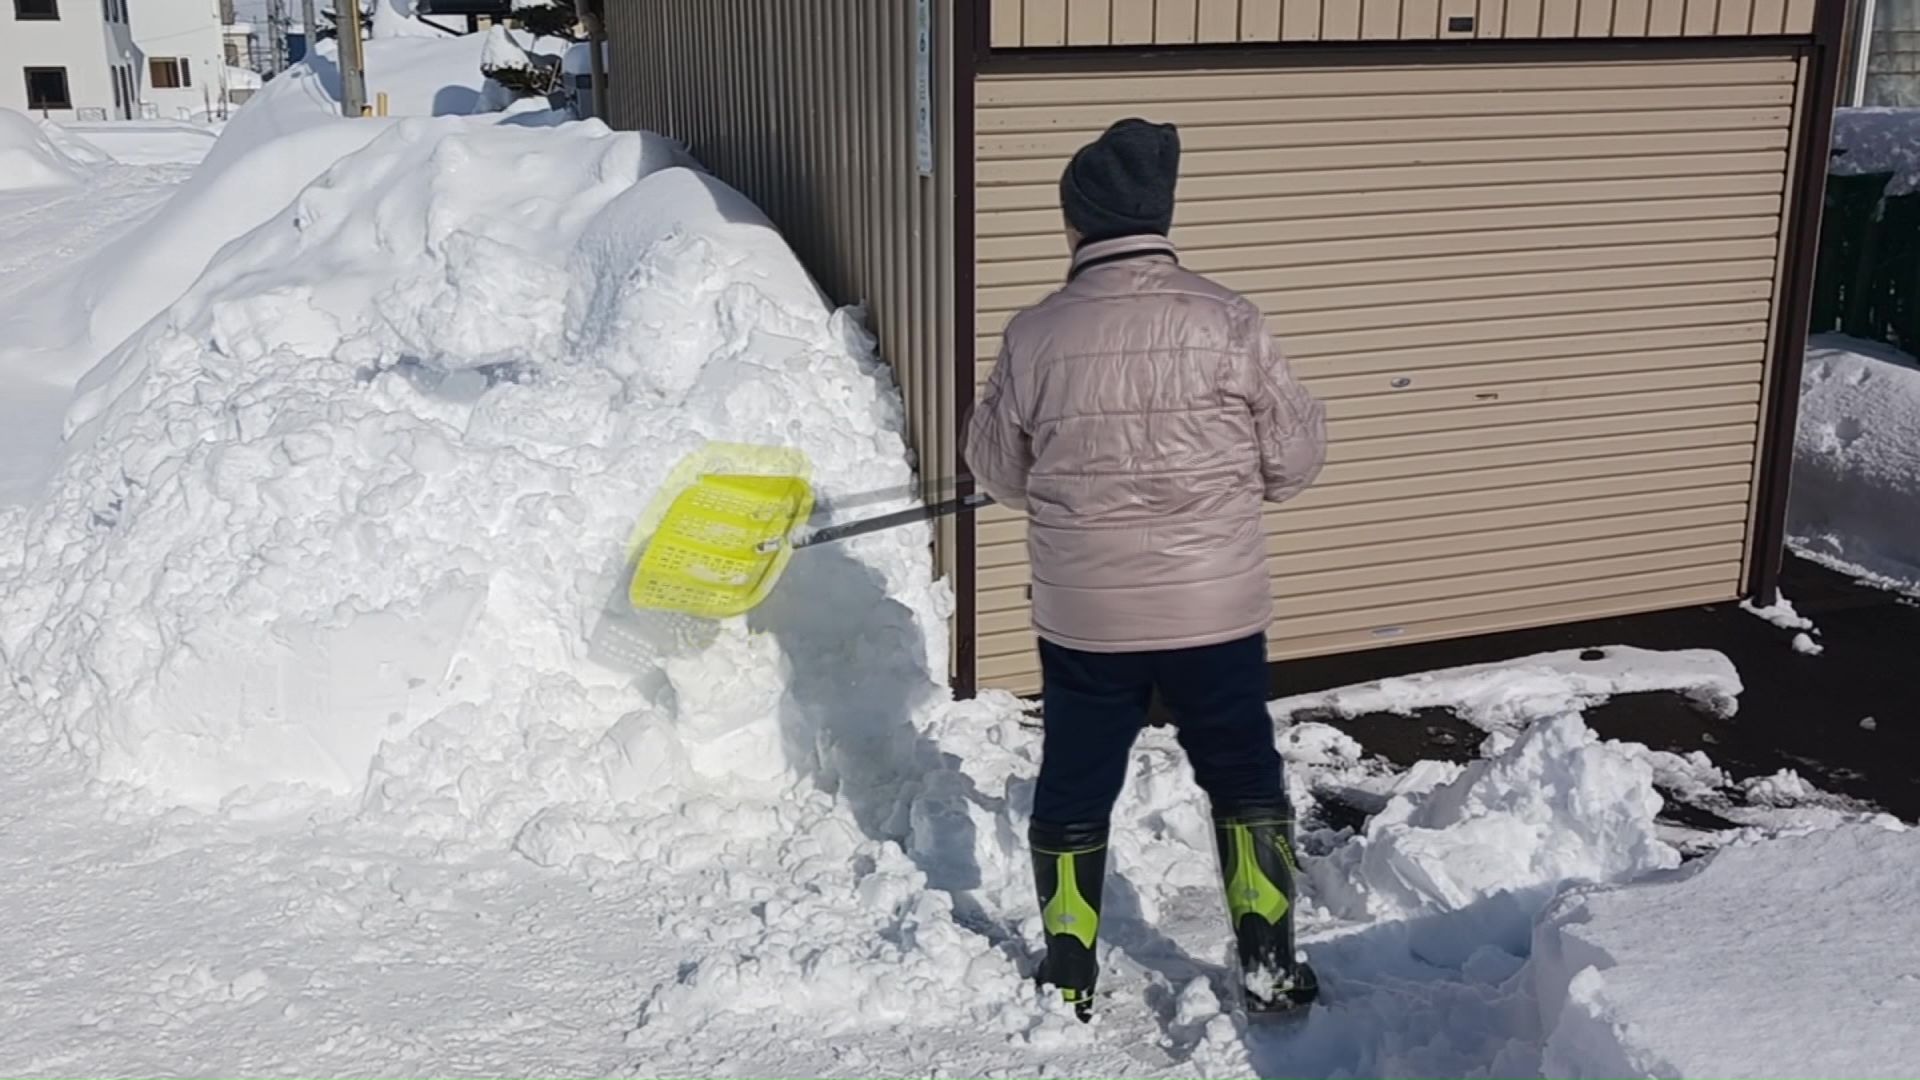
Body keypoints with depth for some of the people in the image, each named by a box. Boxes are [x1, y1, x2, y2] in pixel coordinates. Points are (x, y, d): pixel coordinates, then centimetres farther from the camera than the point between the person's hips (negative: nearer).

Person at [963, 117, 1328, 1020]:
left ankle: (1070, 977, 27)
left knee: (1074, 788, 17)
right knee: (1244, 778, 17)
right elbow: (1297, 453, -3)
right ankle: (1269, 964, 22)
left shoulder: (1034, 336, -7)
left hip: (1083, 613, 1)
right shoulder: (1227, 321, -10)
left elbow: (998, 470, 6)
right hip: (1215, 607, -1)